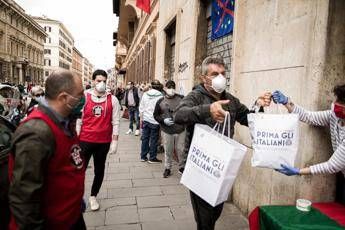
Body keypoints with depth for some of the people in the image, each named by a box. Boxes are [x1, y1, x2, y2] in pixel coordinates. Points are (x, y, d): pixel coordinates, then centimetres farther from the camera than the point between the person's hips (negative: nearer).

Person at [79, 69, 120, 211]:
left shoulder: (112, 99, -2)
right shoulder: (84, 97, -3)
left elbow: (115, 122, -1)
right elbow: (78, 119, 0)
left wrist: (114, 141, -4)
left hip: (104, 141, 1)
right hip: (85, 140, -1)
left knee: (99, 170, 14)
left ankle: (93, 196, 34)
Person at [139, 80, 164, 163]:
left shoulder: (145, 94, 0)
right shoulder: (160, 96, -13)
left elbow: (141, 108, 5)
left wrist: (141, 118, 15)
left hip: (146, 120, 4)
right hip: (155, 121, -4)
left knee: (145, 138, 13)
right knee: (154, 140, 5)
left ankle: (143, 156, 22)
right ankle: (152, 158, 14)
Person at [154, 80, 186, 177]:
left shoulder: (181, 98, -1)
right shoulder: (160, 101, 2)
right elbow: (156, 115, 7)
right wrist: (163, 120, -10)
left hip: (180, 130, 0)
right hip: (166, 131, 0)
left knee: (181, 150, 8)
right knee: (168, 151, 11)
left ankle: (182, 167, 30)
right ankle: (167, 168, 28)